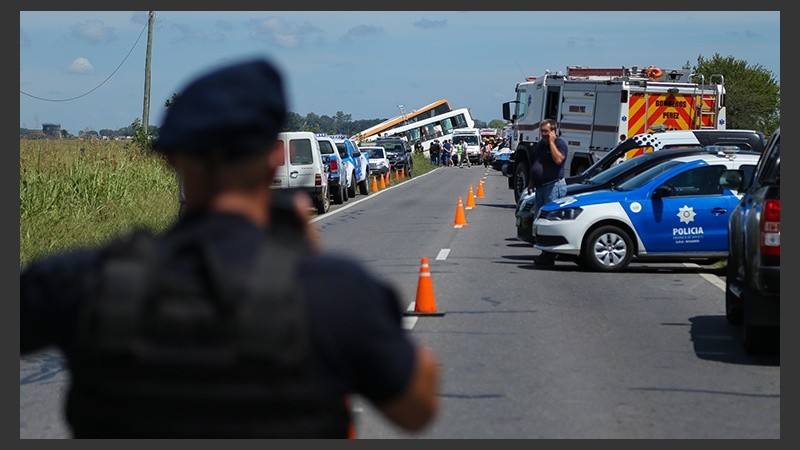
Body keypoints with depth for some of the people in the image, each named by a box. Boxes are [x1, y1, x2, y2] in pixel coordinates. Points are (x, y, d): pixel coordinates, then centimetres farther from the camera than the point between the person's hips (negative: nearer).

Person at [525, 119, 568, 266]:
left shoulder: (560, 144, -7)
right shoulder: (540, 144, 18)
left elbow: (558, 159, -27)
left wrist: (551, 142, -19)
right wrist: (531, 182, 24)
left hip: (554, 186, -9)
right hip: (540, 187, 9)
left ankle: (550, 255, -9)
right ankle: (545, 253, 14)